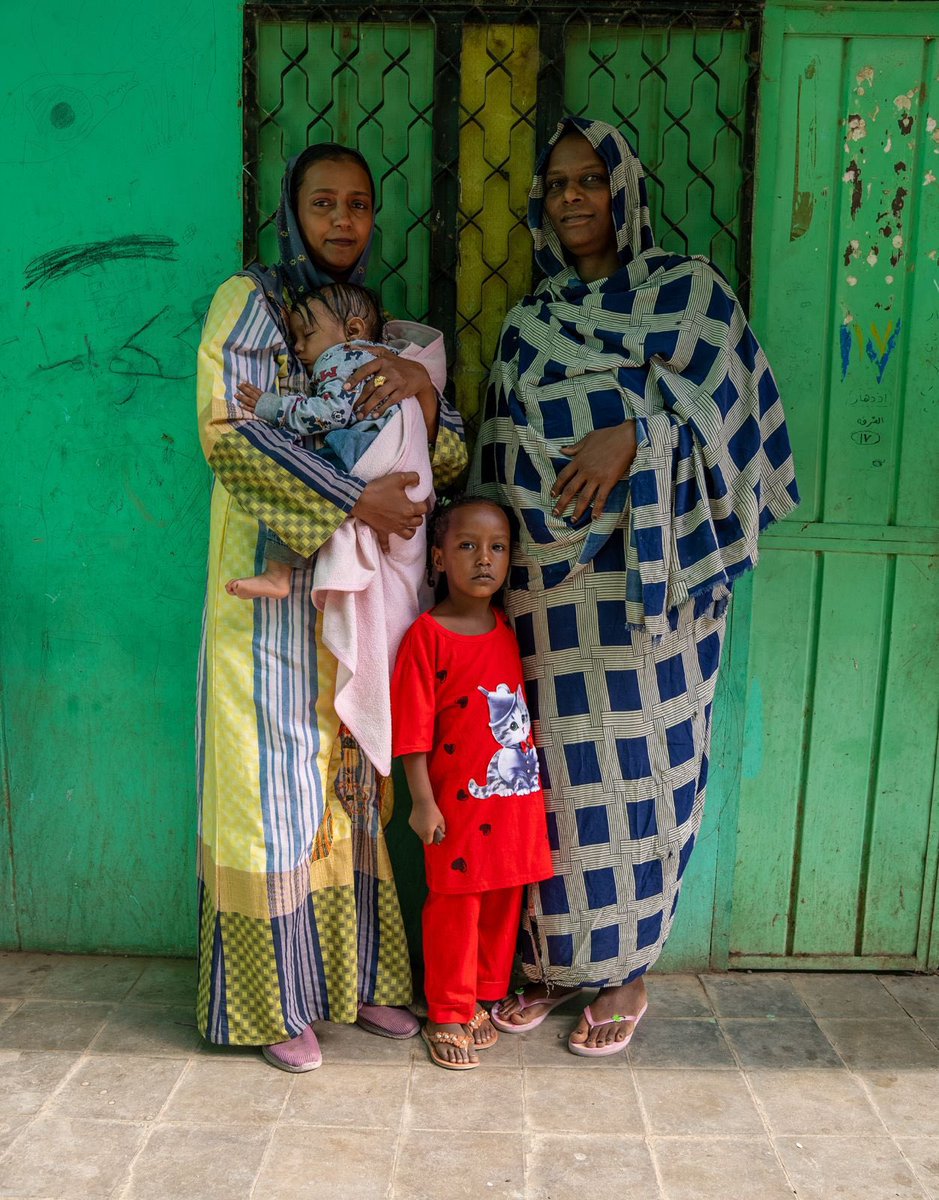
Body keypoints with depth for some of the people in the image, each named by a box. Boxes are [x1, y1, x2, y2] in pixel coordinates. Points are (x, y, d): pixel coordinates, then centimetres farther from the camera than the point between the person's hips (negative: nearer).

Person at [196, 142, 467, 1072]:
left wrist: (423, 387, -11)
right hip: (274, 585, -5)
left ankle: (355, 976, 25)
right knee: (275, 780, -1)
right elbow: (227, 428, -16)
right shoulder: (249, 301, 0)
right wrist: (354, 501, -20)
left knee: (351, 777, 11)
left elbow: (447, 460, 10)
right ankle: (274, 1000, 15)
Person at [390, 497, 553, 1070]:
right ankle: (448, 1015, 25)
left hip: (518, 801, 5)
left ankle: (484, 999, 35)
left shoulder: (513, 630, 5)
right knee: (454, 910, 7)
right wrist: (423, 802, -12)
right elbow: (414, 729, -11)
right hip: (459, 803, -5)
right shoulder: (427, 635, -12)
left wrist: (541, 780, 14)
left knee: (503, 907, 16)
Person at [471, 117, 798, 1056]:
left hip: (642, 573, -3)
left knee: (635, 766, 2)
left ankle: (624, 971, 21)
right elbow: (497, 456, 15)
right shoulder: (528, 321, 16)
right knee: (547, 769, 8)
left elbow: (717, 389, -8)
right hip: (542, 581, 3)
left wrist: (633, 430, -24)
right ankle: (549, 959, 25)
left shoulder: (686, 289, 6)